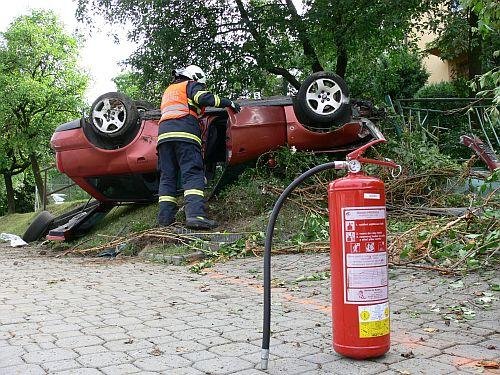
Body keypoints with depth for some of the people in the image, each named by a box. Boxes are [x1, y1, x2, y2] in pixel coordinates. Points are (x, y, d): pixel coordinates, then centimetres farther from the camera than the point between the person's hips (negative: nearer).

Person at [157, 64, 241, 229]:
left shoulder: (168, 90, 36)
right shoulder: (191, 85, 14)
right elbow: (204, 97, -4)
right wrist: (229, 103, 2)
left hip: (164, 132, 7)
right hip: (184, 131, -6)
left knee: (167, 177, 4)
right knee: (192, 174, -15)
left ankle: (165, 217, -5)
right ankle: (195, 214, -31)